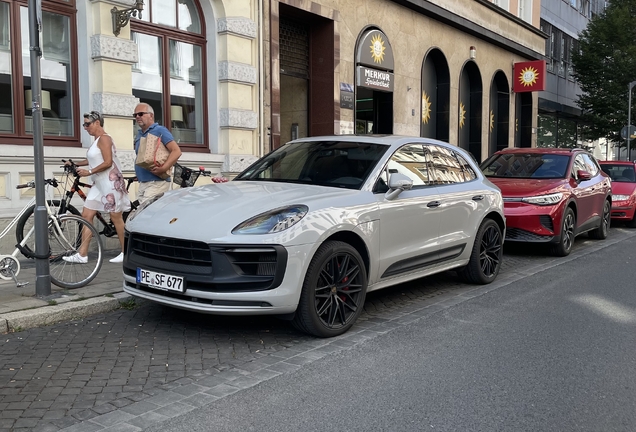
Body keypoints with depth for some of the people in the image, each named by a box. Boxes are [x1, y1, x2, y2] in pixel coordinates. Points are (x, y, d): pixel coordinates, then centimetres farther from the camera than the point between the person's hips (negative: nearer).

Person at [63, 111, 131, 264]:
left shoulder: (104, 138, -12)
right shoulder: (97, 140, 16)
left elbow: (108, 162, -20)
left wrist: (89, 172, -17)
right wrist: (76, 164, 19)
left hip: (110, 182, -10)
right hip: (99, 184, 10)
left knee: (116, 217, -3)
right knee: (86, 215, 5)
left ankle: (125, 253, 7)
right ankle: (82, 254, 7)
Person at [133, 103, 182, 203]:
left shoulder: (160, 131, -5)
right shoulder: (138, 135, 20)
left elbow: (176, 151, -15)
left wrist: (163, 168, -27)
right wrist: (138, 175, 10)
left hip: (157, 182, -8)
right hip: (142, 183, 8)